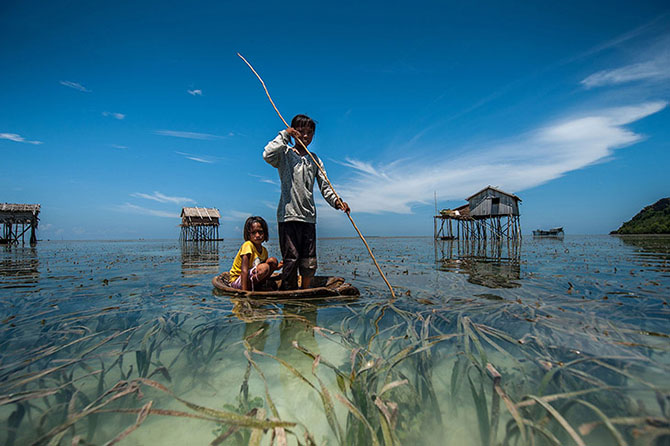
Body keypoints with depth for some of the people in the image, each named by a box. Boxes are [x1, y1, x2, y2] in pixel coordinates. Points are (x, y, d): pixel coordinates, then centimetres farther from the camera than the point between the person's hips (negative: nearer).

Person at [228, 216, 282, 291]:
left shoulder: (264, 250, 2)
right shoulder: (248, 245, -20)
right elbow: (244, 270, -28)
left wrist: (275, 267, -4)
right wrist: (244, 291, -33)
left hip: (251, 277, 8)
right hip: (237, 281, -8)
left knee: (273, 260, -3)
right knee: (264, 267, -30)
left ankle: (260, 285, -1)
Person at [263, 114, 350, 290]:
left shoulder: (315, 159, 17)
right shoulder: (285, 154, 4)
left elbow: (324, 186, 13)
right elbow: (267, 155, -19)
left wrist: (336, 201, -4)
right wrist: (284, 135, -8)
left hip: (309, 216, 4)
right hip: (288, 215, -4)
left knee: (310, 263, 5)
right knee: (291, 259, -4)